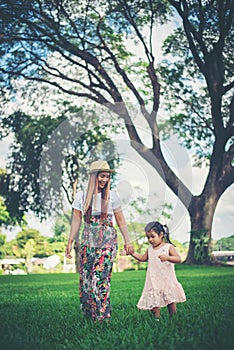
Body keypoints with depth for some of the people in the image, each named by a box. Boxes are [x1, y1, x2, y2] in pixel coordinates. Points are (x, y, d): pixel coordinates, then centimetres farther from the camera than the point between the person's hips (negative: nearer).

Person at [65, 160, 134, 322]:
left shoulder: (112, 195, 0)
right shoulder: (82, 196, 2)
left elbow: (120, 220, 5)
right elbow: (76, 220, 6)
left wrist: (127, 241, 4)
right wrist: (70, 242, 4)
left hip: (107, 240, -2)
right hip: (88, 240, 2)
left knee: (101, 276, -9)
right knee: (86, 277, 2)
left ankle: (102, 315, 3)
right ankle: (89, 314, 16)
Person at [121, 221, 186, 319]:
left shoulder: (169, 247, -7)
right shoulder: (150, 249, 9)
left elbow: (178, 259, -18)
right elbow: (143, 258, 24)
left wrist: (167, 257, -34)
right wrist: (132, 253, 13)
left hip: (167, 280, -4)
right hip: (153, 281, 4)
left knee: (170, 301, 4)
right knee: (153, 301, -2)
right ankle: (157, 318, 12)